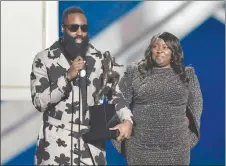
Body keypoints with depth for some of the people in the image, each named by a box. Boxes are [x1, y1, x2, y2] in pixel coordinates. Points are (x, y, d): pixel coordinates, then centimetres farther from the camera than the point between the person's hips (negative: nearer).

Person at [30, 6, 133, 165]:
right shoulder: (43, 59, -4)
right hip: (56, 144, -2)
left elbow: (114, 93, 1)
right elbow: (40, 102, -8)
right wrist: (67, 77, -19)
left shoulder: (99, 59, 4)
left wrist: (127, 120, -17)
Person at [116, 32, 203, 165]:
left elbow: (196, 106, 14)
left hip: (176, 148, 1)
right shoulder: (134, 72, 2)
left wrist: (188, 136, 12)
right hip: (140, 147, 0)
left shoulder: (186, 75, 6)